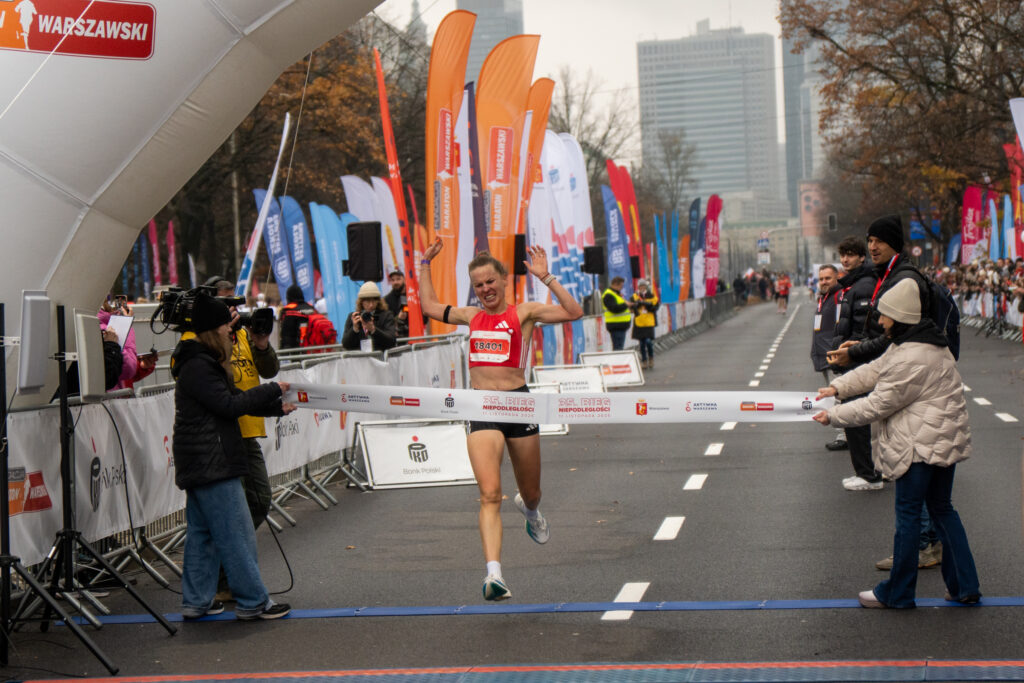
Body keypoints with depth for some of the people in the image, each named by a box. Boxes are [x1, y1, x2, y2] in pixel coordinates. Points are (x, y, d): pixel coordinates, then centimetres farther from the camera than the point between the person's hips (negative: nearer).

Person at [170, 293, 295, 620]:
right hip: (211, 461, -11)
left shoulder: (201, 362, 16)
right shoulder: (199, 366, -17)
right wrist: (272, 390, -10)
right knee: (236, 532, -6)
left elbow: (234, 398, 19)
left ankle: (196, 600, 18)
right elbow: (230, 405, -19)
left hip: (199, 463, 11)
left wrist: (277, 407, 13)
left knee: (201, 531, 13)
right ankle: (253, 602, -2)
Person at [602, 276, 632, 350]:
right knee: (618, 347, -14)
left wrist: (628, 311, 16)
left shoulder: (616, 294, 21)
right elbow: (614, 308, -25)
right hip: (616, 326, -11)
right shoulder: (608, 295, -13)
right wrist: (625, 305, -16)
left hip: (620, 326, 11)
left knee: (619, 347, 13)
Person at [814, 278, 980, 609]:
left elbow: (878, 405, -19)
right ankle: (965, 587, 19)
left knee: (908, 513, 0)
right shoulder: (915, 342, 11)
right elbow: (874, 370, 17)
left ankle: (897, 593, 10)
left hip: (922, 444, -10)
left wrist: (833, 415, -9)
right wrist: (837, 386, 7)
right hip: (945, 441, 10)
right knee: (942, 509, 16)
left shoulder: (911, 360, -23)